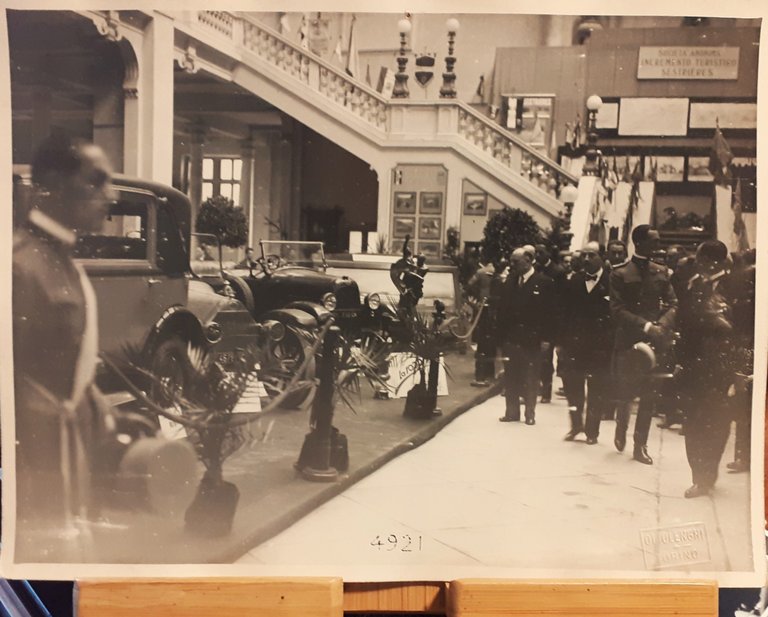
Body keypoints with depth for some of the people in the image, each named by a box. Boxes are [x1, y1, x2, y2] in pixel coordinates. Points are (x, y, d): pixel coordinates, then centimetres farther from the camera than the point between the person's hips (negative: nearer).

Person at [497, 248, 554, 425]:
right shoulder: (510, 280, 9)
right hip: (511, 337, 4)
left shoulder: (543, 282, -5)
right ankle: (512, 411, 16)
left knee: (530, 377, 4)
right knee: (510, 376, 7)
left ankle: (530, 413, 14)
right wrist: (501, 332, 1)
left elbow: (548, 312, -8)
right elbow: (503, 308, 9)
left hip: (532, 338, -4)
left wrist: (545, 338, -12)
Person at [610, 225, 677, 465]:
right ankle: (621, 429, 34)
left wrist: (662, 326, -13)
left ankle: (640, 445, 13)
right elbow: (618, 310, -10)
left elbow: (672, 304, 6)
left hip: (655, 340, 3)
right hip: (628, 340, -3)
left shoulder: (661, 272, 10)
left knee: (649, 396, 4)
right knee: (625, 391, 5)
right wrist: (646, 326, -19)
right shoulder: (620, 273, -3)